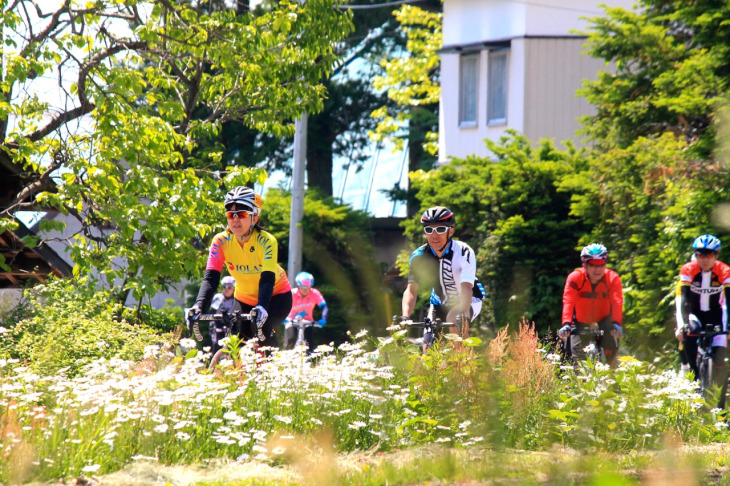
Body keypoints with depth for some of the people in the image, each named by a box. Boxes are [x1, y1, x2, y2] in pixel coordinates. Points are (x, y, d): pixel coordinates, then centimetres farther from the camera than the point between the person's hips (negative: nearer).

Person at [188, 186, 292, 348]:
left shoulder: (266, 241, -26)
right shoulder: (221, 241, -19)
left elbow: (267, 279, -36)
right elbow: (211, 277, -25)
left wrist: (262, 307, -55)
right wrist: (198, 305, -43)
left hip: (275, 296, -3)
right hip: (245, 299, 3)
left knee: (262, 328, -30)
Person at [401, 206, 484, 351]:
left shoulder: (464, 252, -28)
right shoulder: (419, 256, -18)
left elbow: (466, 288, -38)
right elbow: (411, 290, -25)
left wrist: (463, 313, -57)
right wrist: (404, 317, -43)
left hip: (468, 301, -4)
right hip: (440, 304, 4)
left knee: (453, 318, -37)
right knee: (428, 350, -10)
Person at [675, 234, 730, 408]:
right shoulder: (688, 270, -19)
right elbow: (682, 299, -27)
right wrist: (682, 325, -40)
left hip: (715, 315, 0)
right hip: (694, 314, 0)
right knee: (691, 362, -13)